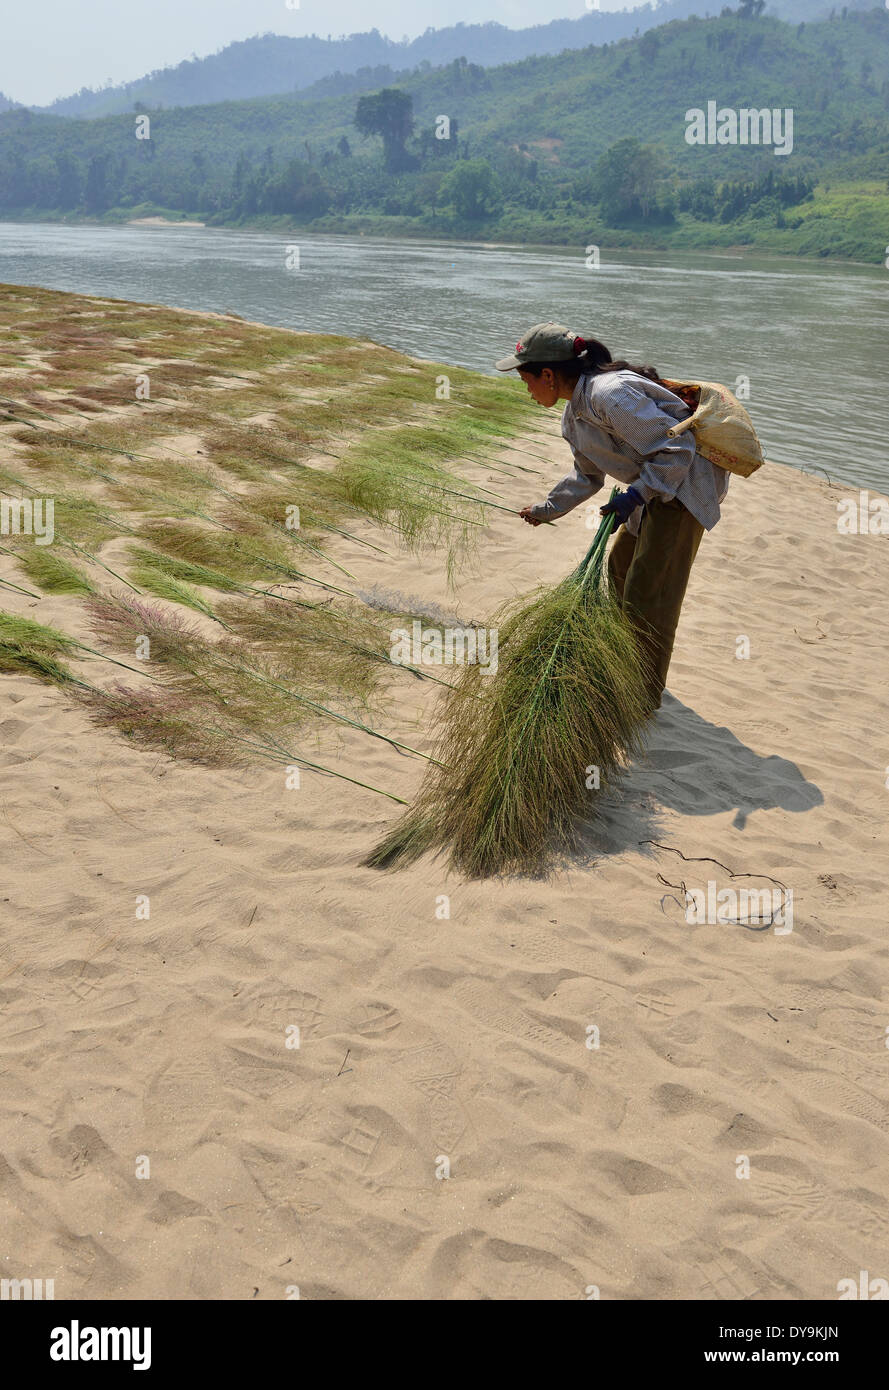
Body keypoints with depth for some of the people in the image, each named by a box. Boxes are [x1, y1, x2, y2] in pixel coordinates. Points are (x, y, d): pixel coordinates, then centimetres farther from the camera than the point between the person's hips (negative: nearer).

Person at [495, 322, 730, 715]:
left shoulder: (610, 395, -27)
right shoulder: (577, 409, 6)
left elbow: (676, 448, -25)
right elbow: (588, 476, 20)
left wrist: (636, 494, -30)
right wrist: (547, 509, 26)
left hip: (686, 481, -10)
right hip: (656, 486, 10)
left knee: (647, 590, -6)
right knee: (621, 564, 23)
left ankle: (644, 697, 9)